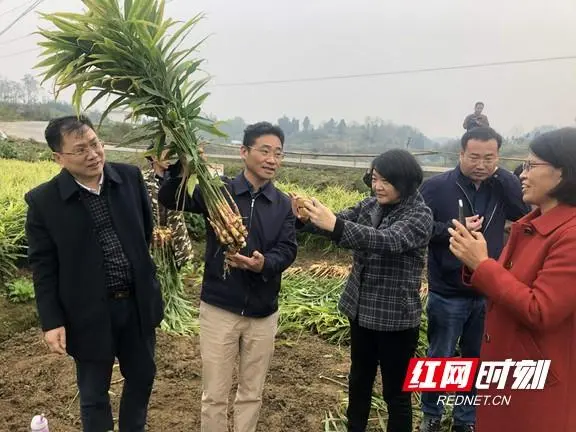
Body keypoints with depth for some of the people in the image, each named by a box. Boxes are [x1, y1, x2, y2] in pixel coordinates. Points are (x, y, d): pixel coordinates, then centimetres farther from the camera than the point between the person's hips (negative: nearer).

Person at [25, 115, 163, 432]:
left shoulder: (130, 177, -6)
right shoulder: (43, 201, -13)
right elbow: (42, 268, -8)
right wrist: (51, 322, -9)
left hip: (137, 302, 4)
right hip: (89, 314, -3)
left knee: (142, 376, 22)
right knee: (93, 393, 15)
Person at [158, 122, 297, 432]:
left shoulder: (283, 204, 1)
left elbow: (288, 249, -7)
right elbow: (168, 198, -16)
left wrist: (263, 264, -29)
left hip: (263, 314, 3)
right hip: (219, 309, -2)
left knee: (252, 394, 19)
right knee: (214, 396, 12)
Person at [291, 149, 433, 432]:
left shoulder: (420, 215, -16)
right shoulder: (372, 204, 3)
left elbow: (389, 241, -33)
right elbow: (339, 223, -6)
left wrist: (335, 224, -45)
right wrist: (307, 218, -27)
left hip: (395, 317, -6)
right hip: (361, 309, 6)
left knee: (395, 391, 9)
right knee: (359, 380, 22)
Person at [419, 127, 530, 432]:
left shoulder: (502, 186, 1)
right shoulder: (436, 186, -10)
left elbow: (527, 213, -15)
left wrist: (500, 175, -19)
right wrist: (453, 228, -24)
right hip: (448, 294, -3)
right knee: (439, 358, 13)